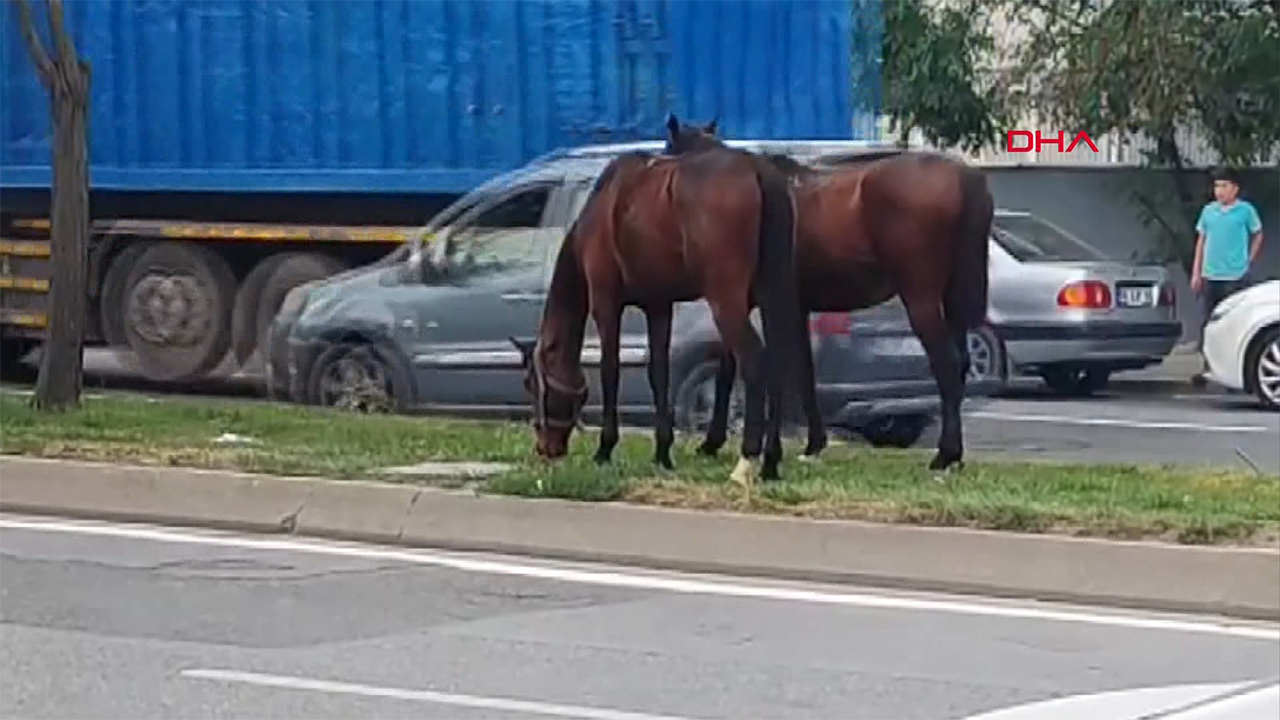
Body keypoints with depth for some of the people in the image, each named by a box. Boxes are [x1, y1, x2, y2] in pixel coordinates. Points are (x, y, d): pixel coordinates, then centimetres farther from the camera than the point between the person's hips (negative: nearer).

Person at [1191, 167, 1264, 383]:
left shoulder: (1246, 211, -3)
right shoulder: (1208, 211, 8)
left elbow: (1258, 236, 9)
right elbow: (1201, 241, 13)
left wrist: (1249, 260, 2)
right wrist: (1196, 273, 10)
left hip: (1235, 277, -4)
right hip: (1210, 276, 4)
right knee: (1207, 323, 6)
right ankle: (1208, 366, 13)